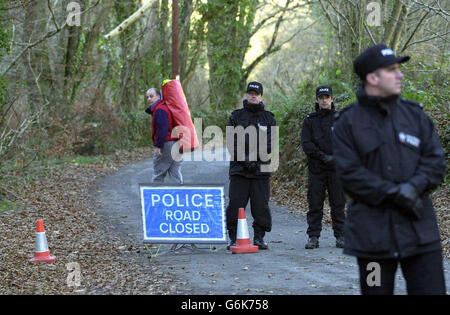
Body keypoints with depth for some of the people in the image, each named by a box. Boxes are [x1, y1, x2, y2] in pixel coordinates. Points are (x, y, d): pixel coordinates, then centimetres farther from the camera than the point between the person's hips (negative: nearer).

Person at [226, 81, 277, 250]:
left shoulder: (269, 118, 10)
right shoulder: (236, 116, 10)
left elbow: (271, 143, 0)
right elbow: (231, 141, 1)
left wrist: (256, 158, -13)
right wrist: (244, 158, -12)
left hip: (261, 169, 0)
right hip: (239, 168, 0)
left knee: (261, 206, 1)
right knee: (235, 205, -3)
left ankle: (259, 238, 11)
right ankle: (234, 238, 5)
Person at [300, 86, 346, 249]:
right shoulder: (310, 120, 8)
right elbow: (306, 144, -1)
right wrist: (323, 156, -12)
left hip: (337, 168, -1)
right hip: (316, 168, 1)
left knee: (338, 204, 2)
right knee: (314, 204, 1)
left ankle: (340, 236, 8)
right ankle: (313, 237, 6)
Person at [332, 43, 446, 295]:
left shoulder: (415, 115, 9)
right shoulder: (349, 122, -1)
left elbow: (436, 161, 4)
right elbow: (350, 173, -9)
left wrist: (414, 186, -16)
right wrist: (393, 193, -18)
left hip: (419, 228, 2)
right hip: (372, 233, -2)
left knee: (431, 289, -3)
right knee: (376, 291, 8)